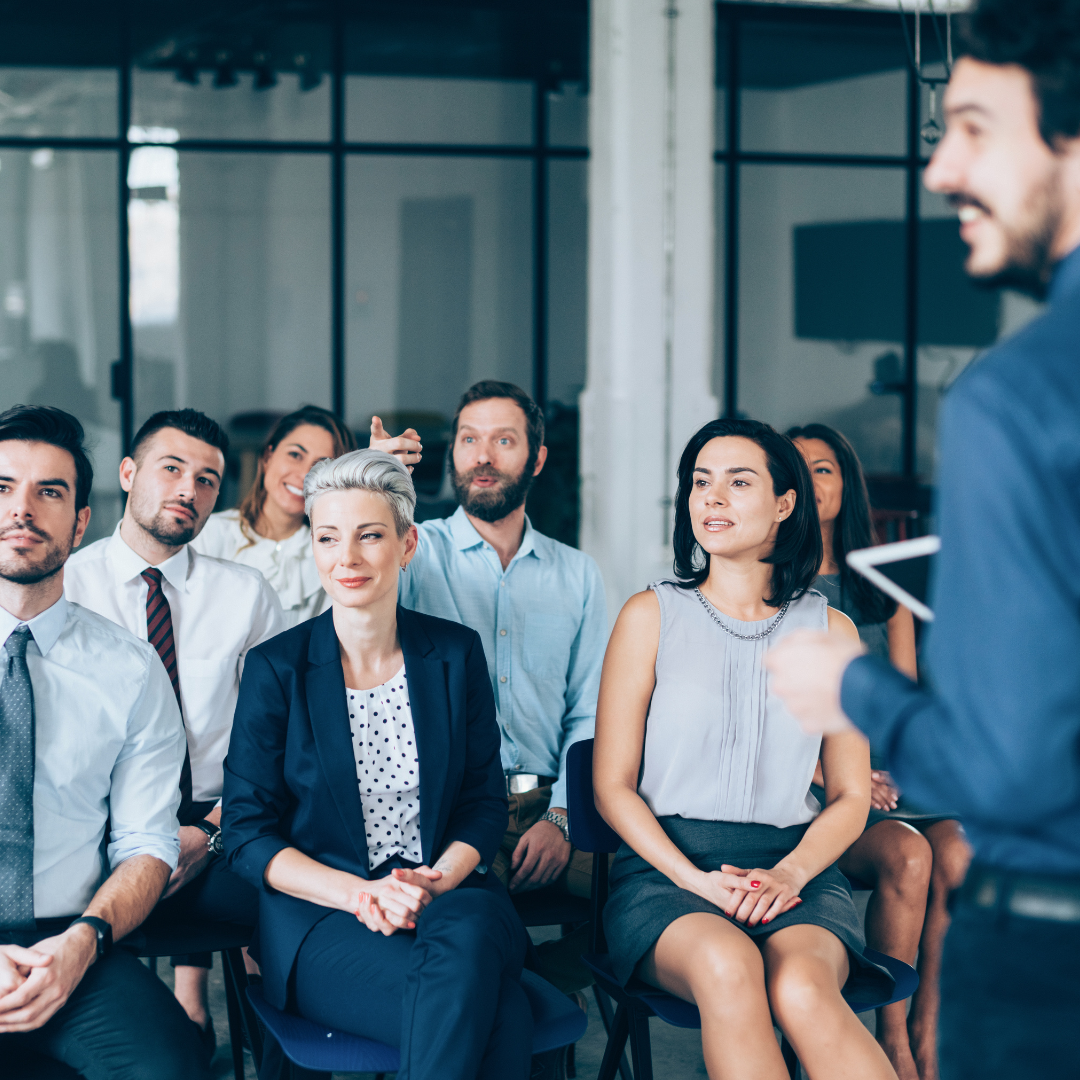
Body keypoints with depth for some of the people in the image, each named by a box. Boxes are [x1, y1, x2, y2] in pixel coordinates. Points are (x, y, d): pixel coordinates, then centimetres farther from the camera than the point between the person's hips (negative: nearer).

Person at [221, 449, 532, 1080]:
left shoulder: (456, 654, 7)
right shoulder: (277, 668, 0)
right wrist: (358, 894, -16)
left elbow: (485, 803, 11)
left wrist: (438, 881, -11)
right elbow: (248, 835, 0)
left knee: (468, 937, -37)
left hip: (450, 897, 3)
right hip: (319, 917, -3)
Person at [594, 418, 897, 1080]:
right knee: (727, 966, -36)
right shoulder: (651, 616, 8)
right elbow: (612, 785, 5)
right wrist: (697, 879, -11)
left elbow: (851, 797, 12)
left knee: (800, 987, -35)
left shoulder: (829, 630, 12)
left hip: (796, 869, 1)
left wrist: (788, 874, -9)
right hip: (666, 868, -1)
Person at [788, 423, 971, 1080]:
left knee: (956, 852, -28)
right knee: (907, 856, -31)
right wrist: (832, 776, -14)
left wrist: (898, 769, -5)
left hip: (888, 778, 4)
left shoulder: (882, 593, 17)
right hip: (802, 793, -4)